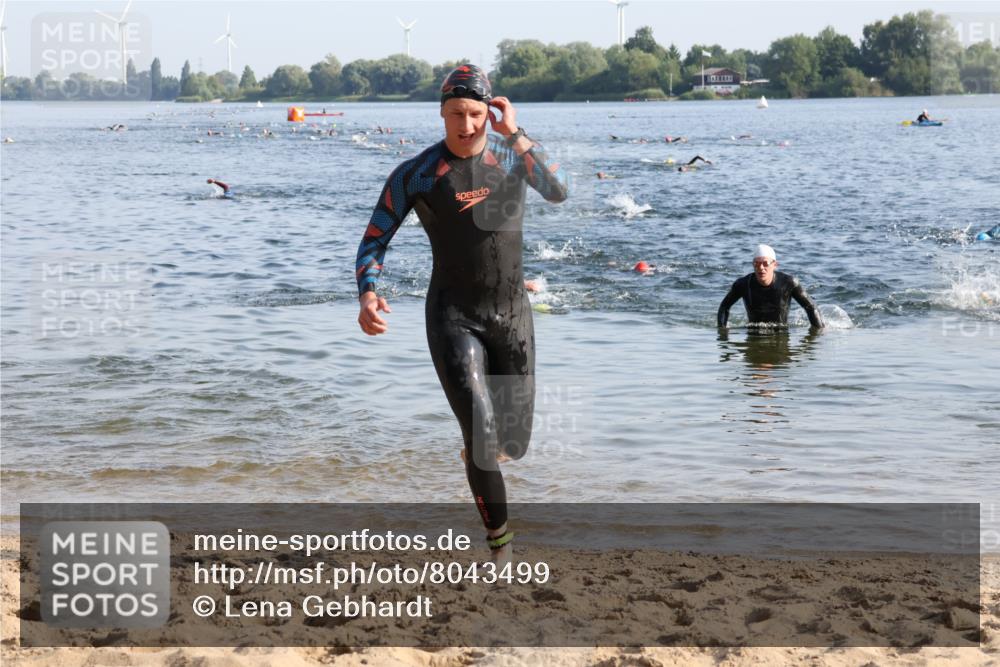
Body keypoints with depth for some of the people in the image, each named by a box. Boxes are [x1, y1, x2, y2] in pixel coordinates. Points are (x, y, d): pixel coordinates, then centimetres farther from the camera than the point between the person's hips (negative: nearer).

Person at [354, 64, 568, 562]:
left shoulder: (512, 155, 0)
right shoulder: (416, 174, -8)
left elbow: (558, 191, -19)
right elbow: (374, 241, -5)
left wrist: (513, 132, -21)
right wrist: (368, 295, -24)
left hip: (512, 315, 3)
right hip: (454, 317, -3)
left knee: (512, 444, 13)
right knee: (481, 435, -19)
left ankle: (478, 448, 51)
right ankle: (500, 545, -3)